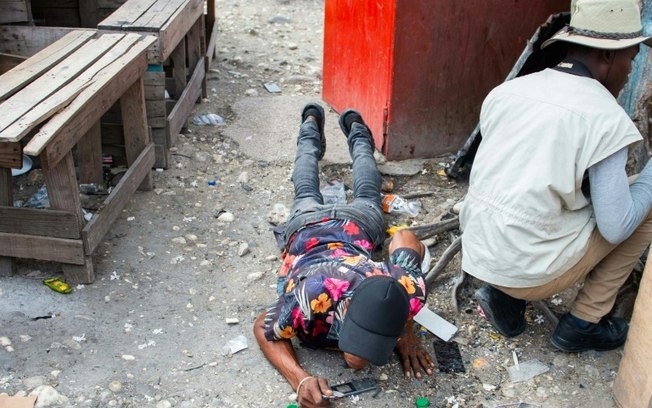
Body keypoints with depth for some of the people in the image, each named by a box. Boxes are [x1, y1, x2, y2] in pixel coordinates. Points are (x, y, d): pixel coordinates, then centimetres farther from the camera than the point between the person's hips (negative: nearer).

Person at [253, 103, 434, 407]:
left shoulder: (409, 290, -43)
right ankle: (312, 123, 58)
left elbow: (406, 238, -21)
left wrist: (406, 331, -23)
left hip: (357, 222, 1)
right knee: (307, 196, 34)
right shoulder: (312, 296, -50)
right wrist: (300, 380, -47)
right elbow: (263, 331, -28)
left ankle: (356, 129, 59)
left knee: (367, 197, 36)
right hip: (309, 227, 0)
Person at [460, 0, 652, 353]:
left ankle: (504, 296, 15)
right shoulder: (607, 118, -13)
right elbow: (616, 228, -10)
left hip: (476, 255, 6)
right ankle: (582, 324, 16)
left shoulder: (504, 92, 4)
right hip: (530, 270, -6)